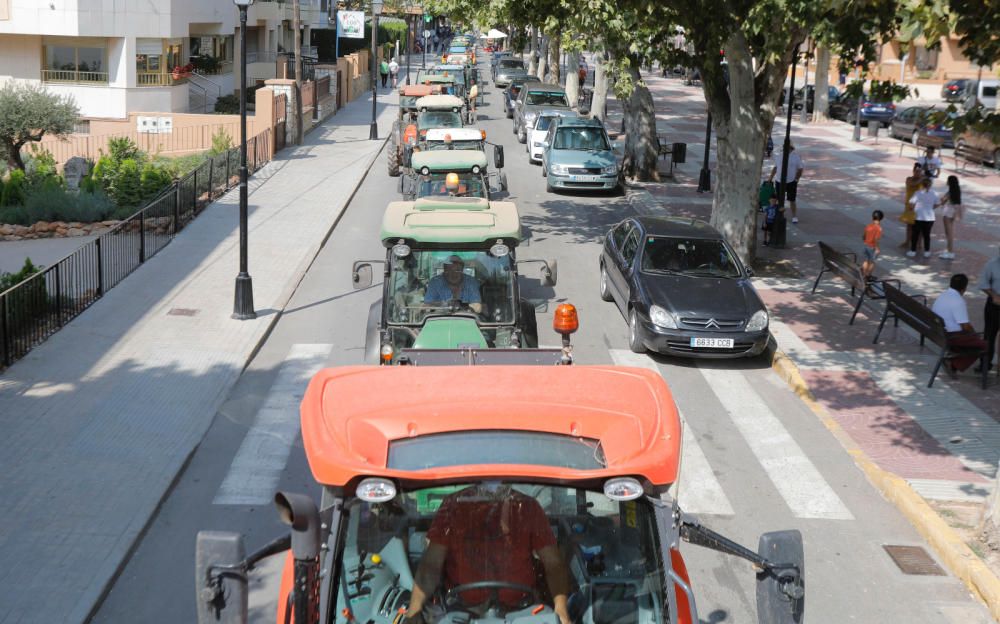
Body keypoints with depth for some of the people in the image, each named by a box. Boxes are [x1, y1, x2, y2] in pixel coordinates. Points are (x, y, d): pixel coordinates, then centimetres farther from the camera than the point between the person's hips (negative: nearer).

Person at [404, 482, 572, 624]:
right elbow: (431, 564, 0)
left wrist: (561, 610, -19)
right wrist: (414, 610, -13)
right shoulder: (454, 506, 3)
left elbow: (553, 564, -2)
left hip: (518, 609, 0)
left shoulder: (527, 507, 3)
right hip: (463, 609, 0)